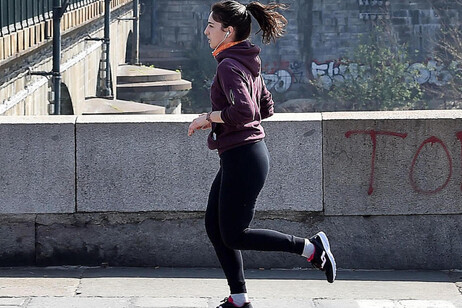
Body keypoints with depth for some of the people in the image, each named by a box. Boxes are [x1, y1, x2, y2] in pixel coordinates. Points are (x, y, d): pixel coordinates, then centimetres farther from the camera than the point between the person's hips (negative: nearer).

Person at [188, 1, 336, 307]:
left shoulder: (229, 66, -18)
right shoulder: (248, 63, 11)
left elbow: (244, 112, -31)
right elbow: (266, 107, 20)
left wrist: (209, 116, -16)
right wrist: (216, 118, 16)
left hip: (242, 159, -10)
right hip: (239, 157, 10)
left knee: (234, 235, -1)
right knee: (215, 227, 13)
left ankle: (311, 247, 0)